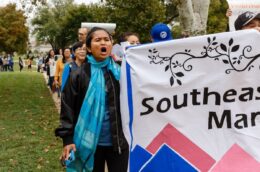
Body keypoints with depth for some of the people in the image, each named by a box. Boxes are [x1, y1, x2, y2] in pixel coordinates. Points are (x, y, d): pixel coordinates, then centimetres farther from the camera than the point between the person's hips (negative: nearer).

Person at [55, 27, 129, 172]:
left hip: (118, 142, 1)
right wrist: (68, 138, -9)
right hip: (90, 142, -1)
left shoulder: (120, 72, 1)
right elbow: (68, 108, -4)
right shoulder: (79, 75, -5)